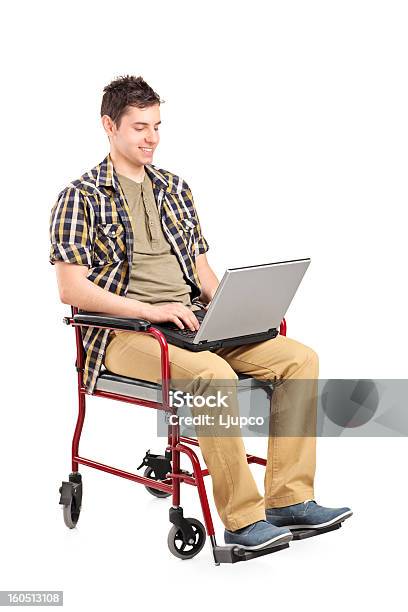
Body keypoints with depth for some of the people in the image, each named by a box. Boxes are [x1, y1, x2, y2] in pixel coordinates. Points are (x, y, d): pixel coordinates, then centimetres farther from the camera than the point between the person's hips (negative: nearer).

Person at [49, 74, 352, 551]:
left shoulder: (175, 188, 19)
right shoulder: (81, 198, -1)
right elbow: (71, 287, -10)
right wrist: (150, 310, -20)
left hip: (190, 324, 6)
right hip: (124, 333, -6)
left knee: (300, 356, -13)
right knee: (214, 374, -36)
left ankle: (289, 499, -10)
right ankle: (242, 519, -24)